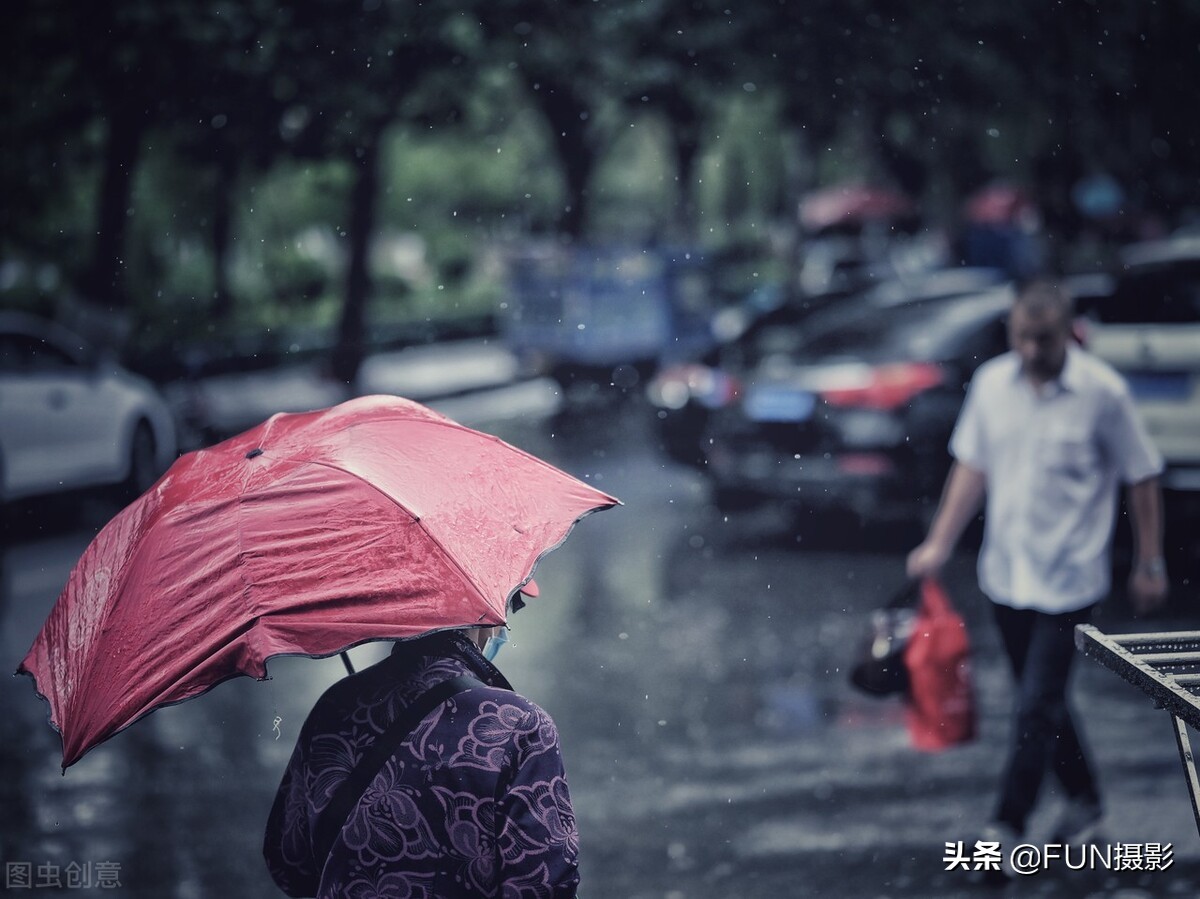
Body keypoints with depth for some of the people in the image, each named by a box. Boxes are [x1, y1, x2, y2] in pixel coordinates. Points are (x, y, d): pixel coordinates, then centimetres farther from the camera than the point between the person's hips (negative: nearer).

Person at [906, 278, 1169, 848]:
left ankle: (1006, 827, 3)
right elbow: (972, 467, 10)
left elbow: (1142, 479, -3)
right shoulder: (991, 383, 1)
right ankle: (1084, 799, 36)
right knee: (1039, 699, 16)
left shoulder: (1103, 391, -11)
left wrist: (1149, 565, 0)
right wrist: (939, 544, 7)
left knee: (1037, 706, -6)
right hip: (1005, 573, 5)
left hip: (1068, 580, -5)